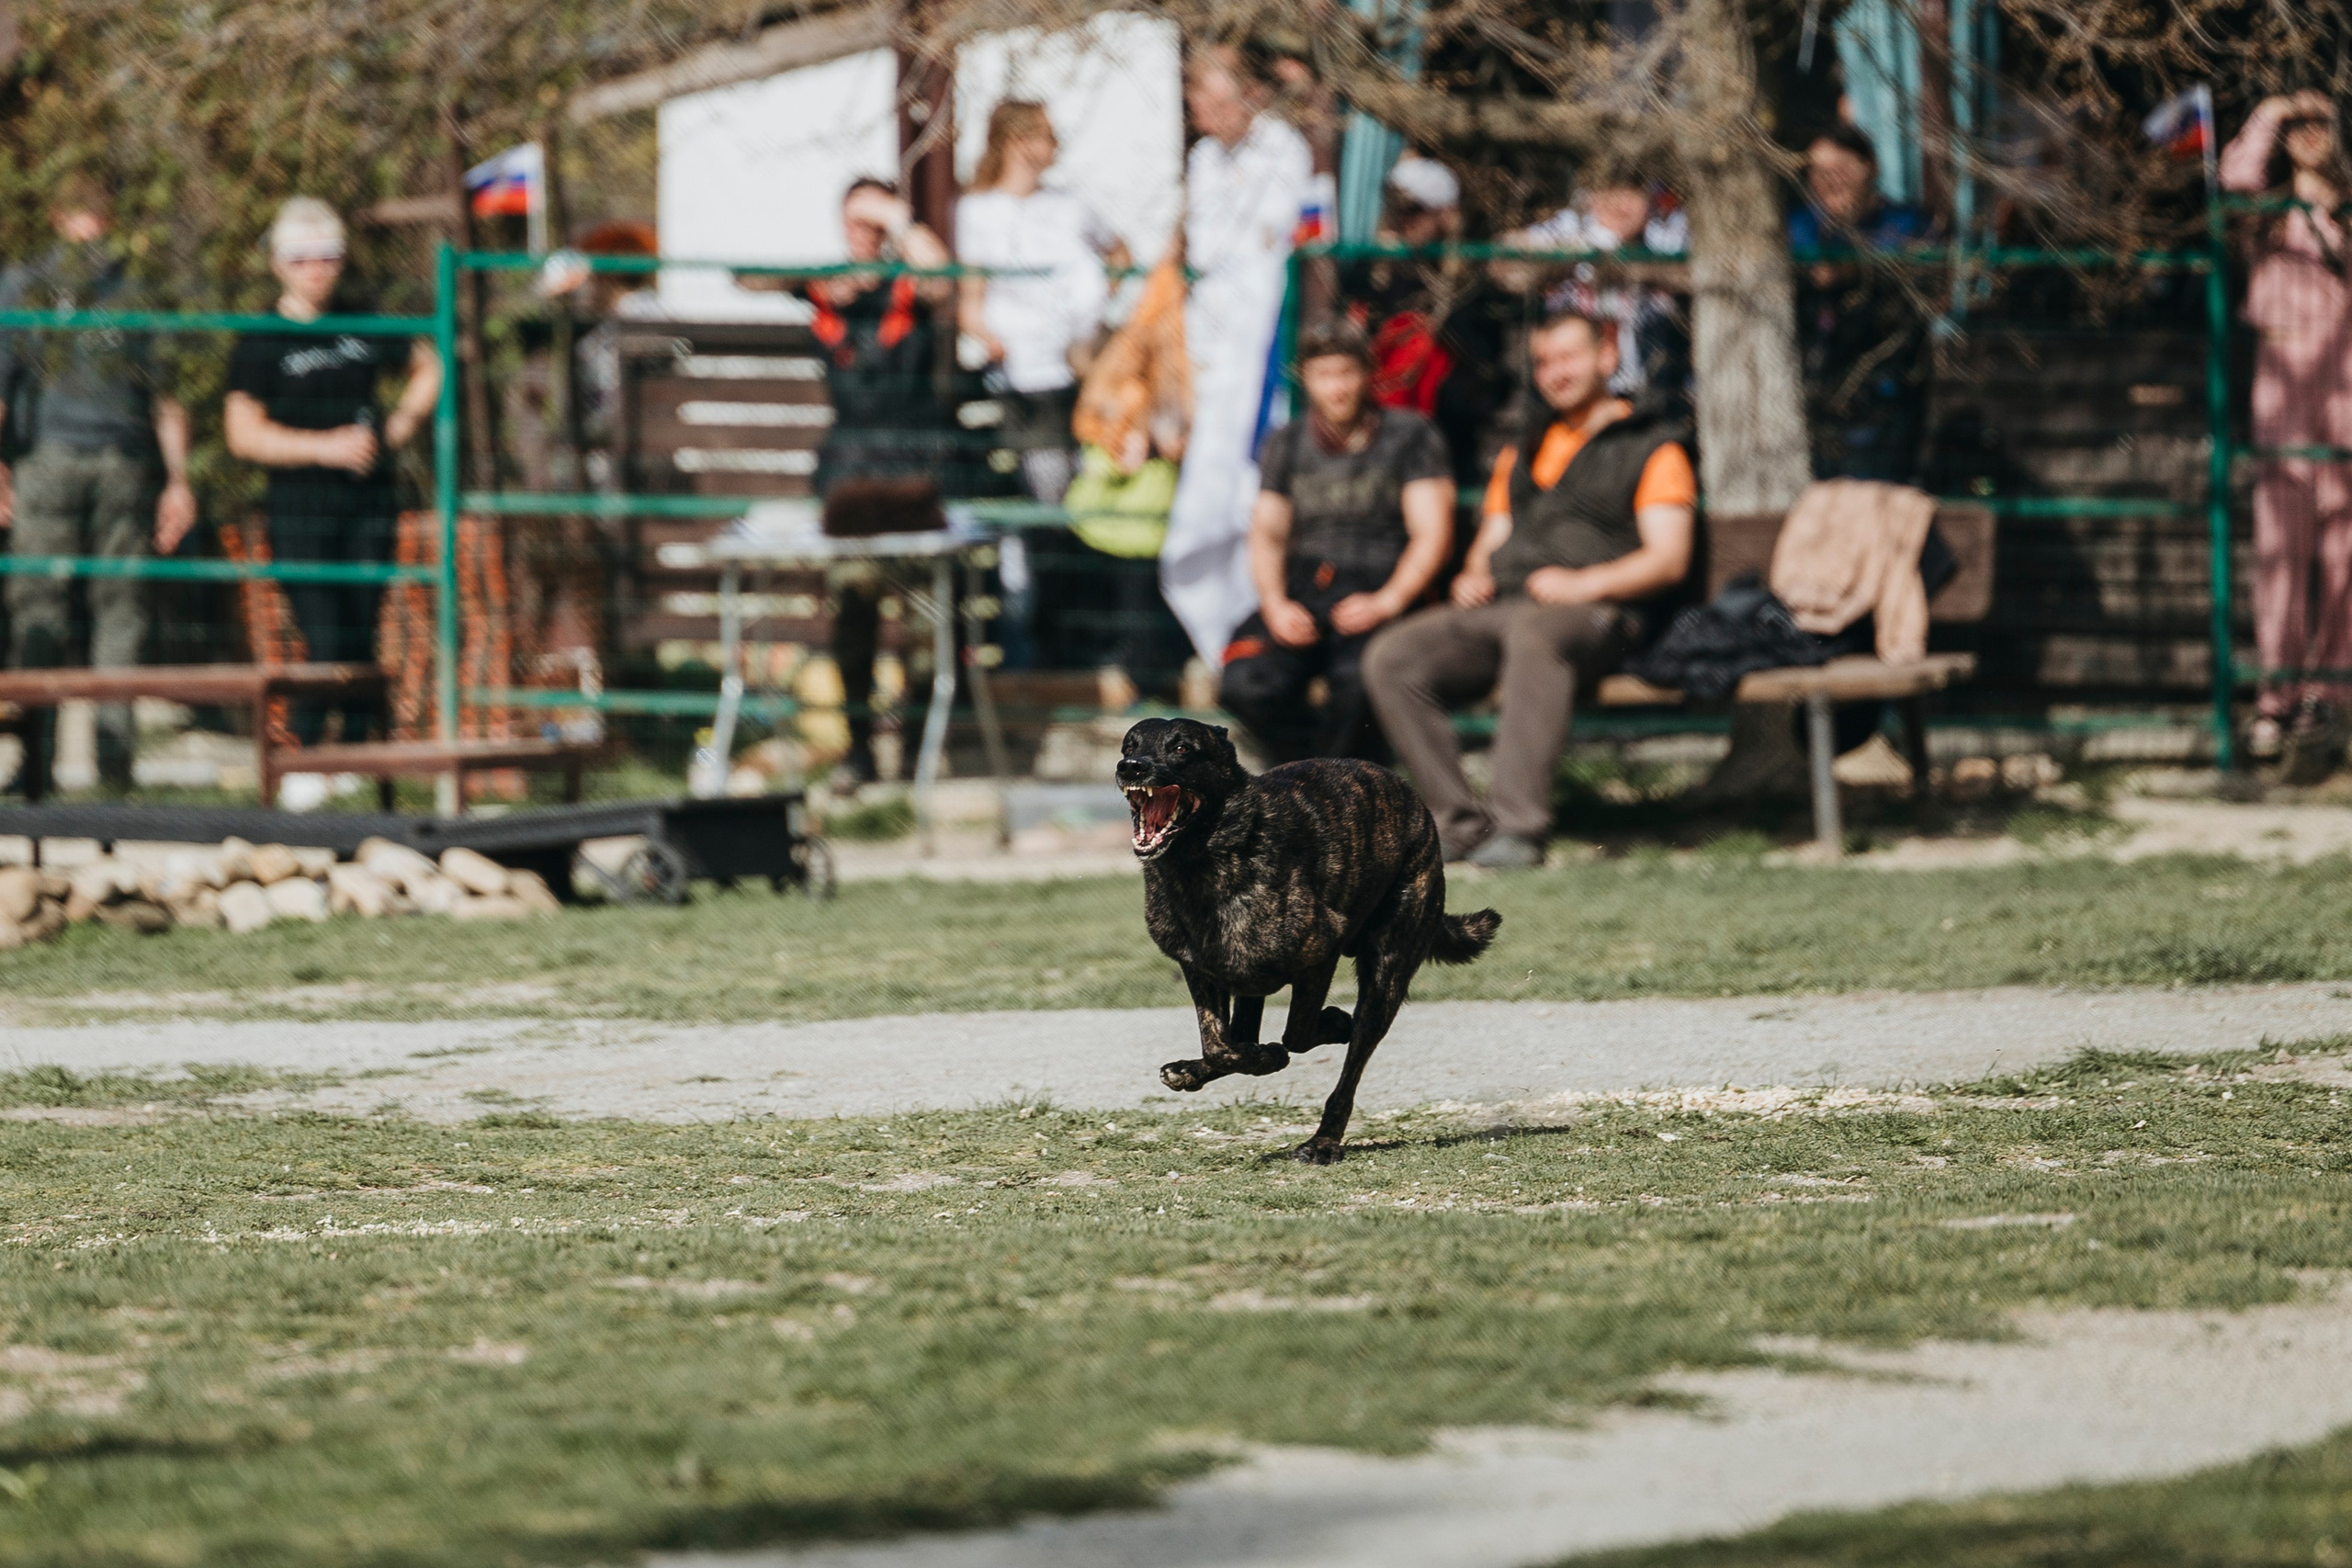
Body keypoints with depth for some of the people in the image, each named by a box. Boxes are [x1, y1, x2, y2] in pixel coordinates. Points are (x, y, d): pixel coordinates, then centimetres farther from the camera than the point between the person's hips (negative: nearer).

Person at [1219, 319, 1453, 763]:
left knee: (1359, 679, -37)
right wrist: (1275, 605, -6)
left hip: (1377, 598, -3)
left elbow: (1433, 535, -1)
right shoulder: (1286, 445, 16)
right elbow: (1267, 534, 14)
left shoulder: (1410, 437, 5)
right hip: (1301, 598, 3)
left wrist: (1387, 602, -17)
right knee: (1247, 684, -28)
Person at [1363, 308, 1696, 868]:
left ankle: (1518, 827, -48)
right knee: (1391, 658, -20)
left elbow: (1669, 559, -2)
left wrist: (1584, 583, -18)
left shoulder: (1653, 447, 9)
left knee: (1534, 633, -43)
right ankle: (1460, 823, -24)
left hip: (1599, 614, -6)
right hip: (1502, 607, 7)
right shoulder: (1522, 452, 31)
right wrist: (1473, 576, 6)